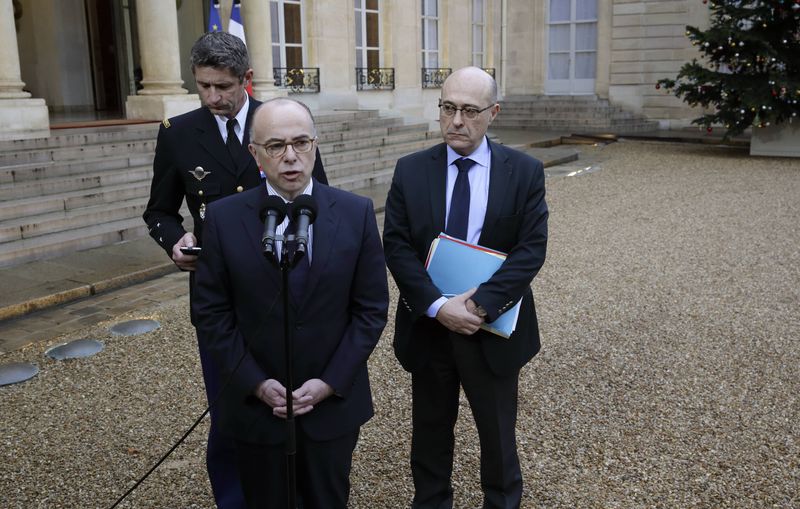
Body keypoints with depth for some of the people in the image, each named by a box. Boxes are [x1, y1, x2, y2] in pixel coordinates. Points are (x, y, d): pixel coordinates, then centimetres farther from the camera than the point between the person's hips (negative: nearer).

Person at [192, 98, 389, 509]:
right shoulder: (223, 218, -8)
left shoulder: (356, 212, -8)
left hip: (335, 401, 1)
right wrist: (255, 383, -11)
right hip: (255, 405, 0)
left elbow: (371, 307, -5)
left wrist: (331, 382, -11)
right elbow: (211, 313, -4)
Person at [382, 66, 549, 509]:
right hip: (428, 326, 1)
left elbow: (531, 248, -11)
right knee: (430, 431, 18)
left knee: (497, 433, 17)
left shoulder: (525, 172, -5)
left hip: (494, 329, -1)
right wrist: (438, 306, -20)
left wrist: (481, 305, -22)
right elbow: (396, 245, -7)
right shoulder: (410, 170, -2)